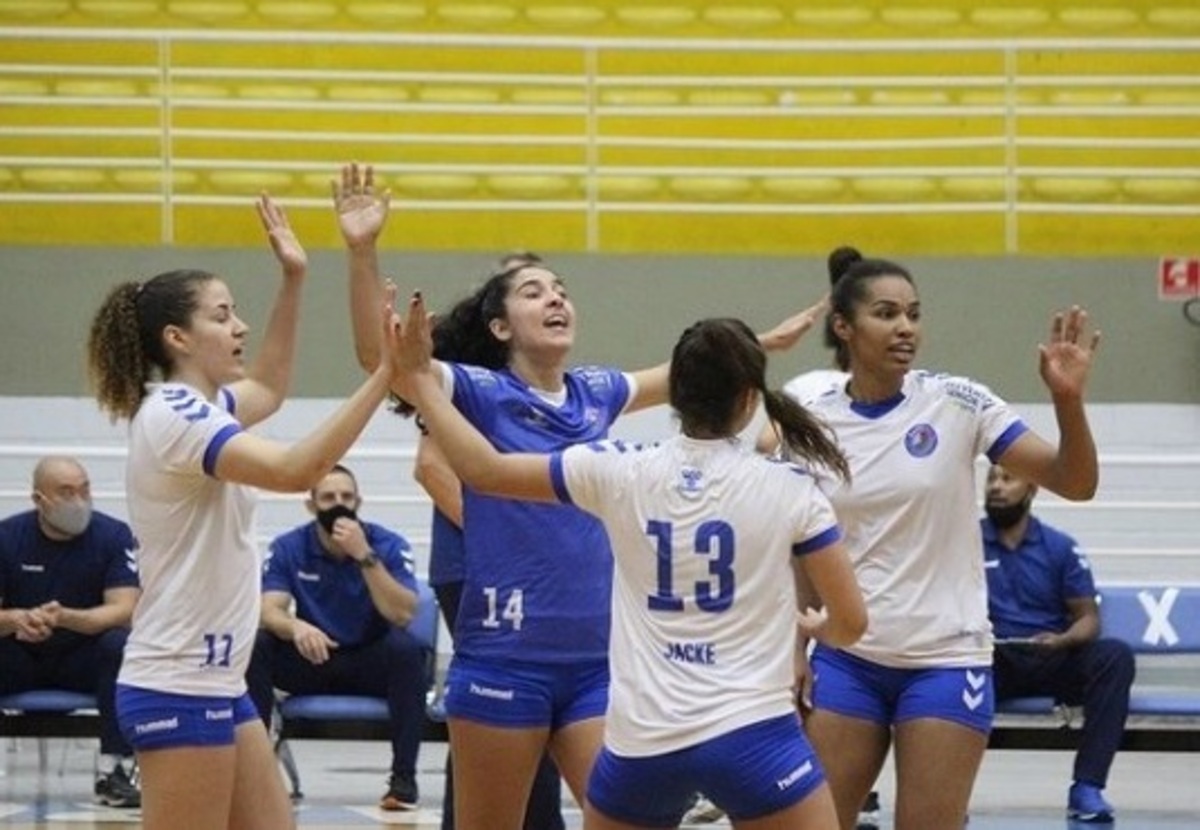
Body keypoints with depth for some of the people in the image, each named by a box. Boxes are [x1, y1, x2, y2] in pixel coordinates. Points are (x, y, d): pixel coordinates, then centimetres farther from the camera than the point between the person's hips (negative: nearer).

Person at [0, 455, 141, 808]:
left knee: (122, 645, -32)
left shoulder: (114, 536, -10)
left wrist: (64, 618, -37)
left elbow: (123, 612, -19)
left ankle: (114, 770, -27)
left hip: (83, 659, -1)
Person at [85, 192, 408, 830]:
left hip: (215, 683, 10)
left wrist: (294, 279, 24)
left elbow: (268, 388, 34)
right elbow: (297, 470, -29)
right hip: (178, 689, -10)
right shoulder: (172, 417, -17)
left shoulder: (195, 408, 12)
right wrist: (385, 375, -31)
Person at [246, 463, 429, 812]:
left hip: (370, 664, -1)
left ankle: (404, 777, -29)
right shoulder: (287, 548, -5)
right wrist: (296, 627, -40)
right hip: (310, 661, 2)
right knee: (255, 647, -25)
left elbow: (402, 614, -22)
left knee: (407, 649, -33)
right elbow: (270, 610, -16)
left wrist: (365, 556, -30)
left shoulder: (388, 545, -9)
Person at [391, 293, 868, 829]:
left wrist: (422, 382, 20)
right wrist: (814, 625, 25)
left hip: (642, 744, 3)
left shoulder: (620, 473, 1)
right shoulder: (789, 491, -3)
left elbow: (485, 470, 8)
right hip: (752, 736, -3)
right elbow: (850, 622, 2)